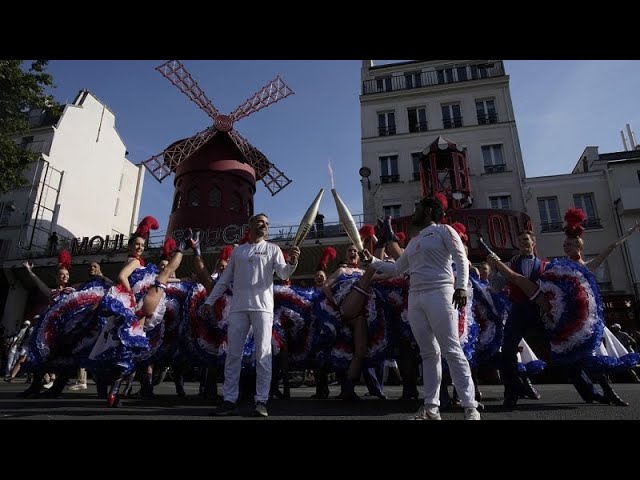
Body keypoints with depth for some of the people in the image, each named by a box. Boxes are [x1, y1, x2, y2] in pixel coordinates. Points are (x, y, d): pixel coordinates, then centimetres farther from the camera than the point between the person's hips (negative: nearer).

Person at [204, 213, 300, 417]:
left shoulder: (273, 249, 11)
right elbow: (225, 279, 21)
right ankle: (229, 401, 11)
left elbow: (284, 273, -1)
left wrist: (292, 262, -22)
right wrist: (210, 300, 17)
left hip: (262, 307, -3)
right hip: (238, 308, 3)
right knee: (233, 355, 3)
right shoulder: (237, 251, 19)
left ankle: (261, 401, 0)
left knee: (263, 354, -5)